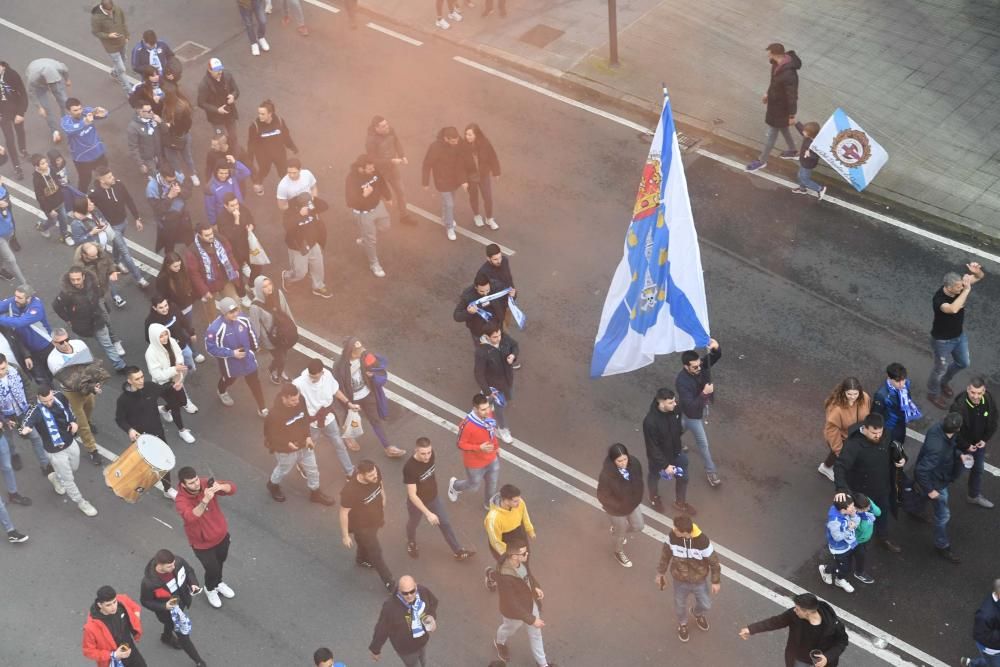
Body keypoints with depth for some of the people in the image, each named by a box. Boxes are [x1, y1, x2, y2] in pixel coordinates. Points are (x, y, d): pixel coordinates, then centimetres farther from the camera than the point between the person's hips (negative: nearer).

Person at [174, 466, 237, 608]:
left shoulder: (206, 484, -19)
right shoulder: (181, 500, -32)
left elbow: (232, 488, -20)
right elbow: (191, 517, -50)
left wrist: (220, 487, -42)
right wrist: (205, 501, -62)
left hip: (221, 534, 5)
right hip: (202, 543, -5)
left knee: (220, 561, 28)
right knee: (212, 569, 12)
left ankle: (218, 583, 60)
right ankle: (210, 589, 47)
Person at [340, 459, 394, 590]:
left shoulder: (376, 474, -25)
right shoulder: (350, 491, -41)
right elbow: (344, 513, -26)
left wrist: (383, 507, 13)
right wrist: (345, 535, -14)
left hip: (375, 519, 6)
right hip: (362, 525, -6)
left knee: (366, 542, 34)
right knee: (375, 552, 12)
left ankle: (362, 559, 66)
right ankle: (388, 582, 34)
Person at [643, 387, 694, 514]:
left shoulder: (675, 409, -21)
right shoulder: (650, 422, -39)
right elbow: (652, 447, -28)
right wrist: (665, 465, -23)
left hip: (676, 452, 5)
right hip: (658, 456, -5)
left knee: (682, 477, 20)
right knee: (655, 477, 25)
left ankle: (680, 503, 47)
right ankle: (654, 497, 57)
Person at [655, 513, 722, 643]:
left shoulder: (702, 542, -34)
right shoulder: (672, 536, -27)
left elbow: (713, 561, -16)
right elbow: (666, 554, -7)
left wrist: (716, 581, -5)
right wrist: (660, 573, 4)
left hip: (699, 581, -1)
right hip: (680, 580, 1)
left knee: (705, 605, 22)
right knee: (680, 605, 23)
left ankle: (698, 615, 60)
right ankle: (682, 624, 57)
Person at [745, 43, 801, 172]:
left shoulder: (788, 74, -39)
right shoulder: (778, 64, -11)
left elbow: (792, 96, -29)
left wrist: (792, 115, -19)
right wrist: (768, 93, 23)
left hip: (781, 107, -9)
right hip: (775, 102, 9)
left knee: (771, 134, 10)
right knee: (782, 128, 29)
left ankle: (762, 161, 28)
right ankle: (793, 151, 50)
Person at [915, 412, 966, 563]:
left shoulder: (941, 427, -21)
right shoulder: (937, 448, -46)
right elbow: (921, 470, -38)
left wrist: (959, 454, -5)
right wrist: (930, 490, -26)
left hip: (940, 473, 8)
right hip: (936, 481, -8)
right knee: (943, 515, 10)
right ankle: (942, 546, 30)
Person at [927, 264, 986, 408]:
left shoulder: (959, 287, -19)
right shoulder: (938, 299, -38)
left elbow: (980, 277, -10)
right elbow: (953, 309, -57)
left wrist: (976, 271, -35)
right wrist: (967, 290, -53)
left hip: (960, 335, 7)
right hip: (943, 340, -7)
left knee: (963, 363, 26)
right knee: (941, 368, 17)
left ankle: (943, 382, 54)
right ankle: (933, 394, 45)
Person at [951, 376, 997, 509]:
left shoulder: (989, 401, -19)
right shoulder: (958, 406, -36)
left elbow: (992, 423, -2)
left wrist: (985, 440, -8)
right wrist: (966, 446, -17)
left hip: (980, 443, 5)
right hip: (962, 445, -5)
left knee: (978, 469, 23)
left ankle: (975, 496, 45)